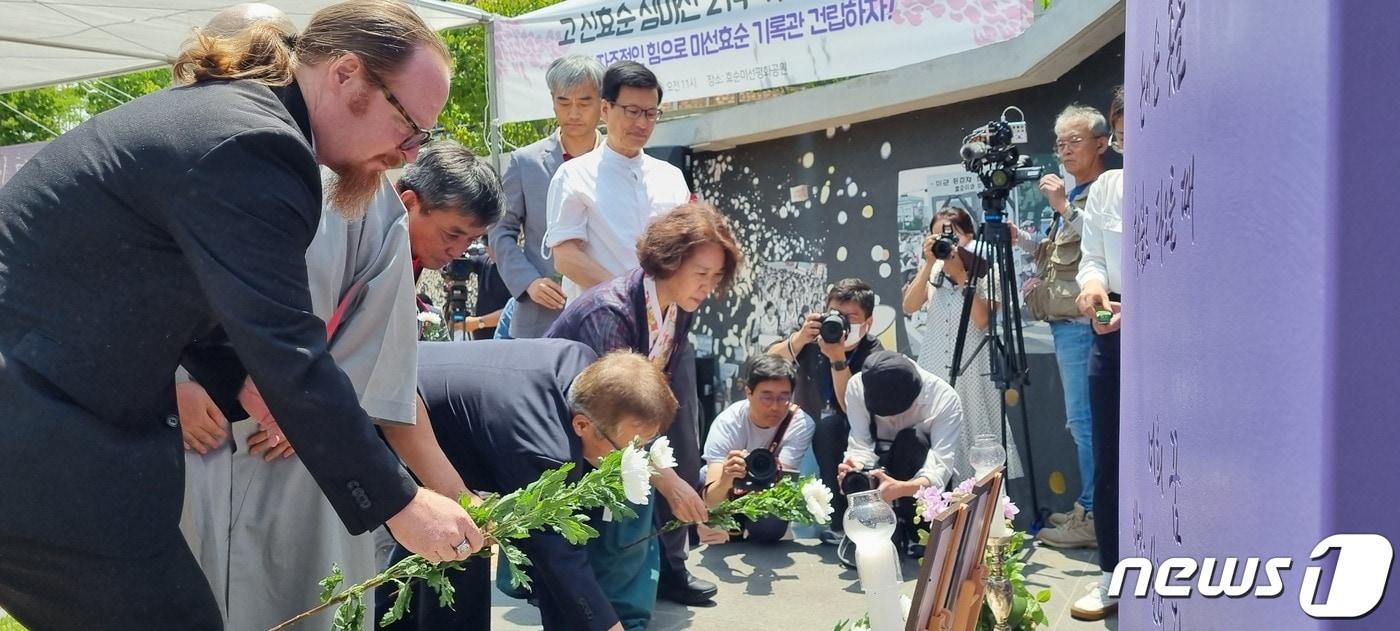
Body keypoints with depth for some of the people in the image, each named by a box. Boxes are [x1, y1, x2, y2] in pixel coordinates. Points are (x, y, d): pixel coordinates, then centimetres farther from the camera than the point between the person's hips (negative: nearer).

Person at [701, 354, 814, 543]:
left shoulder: (801, 424, -26)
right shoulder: (727, 423, -28)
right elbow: (711, 499, -37)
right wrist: (726, 480, -60)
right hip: (722, 491, 1)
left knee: (770, 525, -30)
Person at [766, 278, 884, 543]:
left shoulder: (873, 353, -13)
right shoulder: (814, 332, -8)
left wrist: (838, 359, -33)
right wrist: (800, 338, -33)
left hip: (847, 443, -2)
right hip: (800, 432, 2)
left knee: (829, 422, -31)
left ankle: (838, 522, -25)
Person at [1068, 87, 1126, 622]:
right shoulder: (1105, 188, 8)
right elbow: (1091, 257, 7)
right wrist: (1093, 285, -16)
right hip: (1114, 336, 4)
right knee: (1109, 461, 7)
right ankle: (1113, 575, 20)